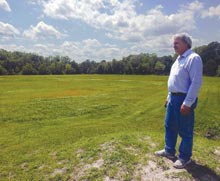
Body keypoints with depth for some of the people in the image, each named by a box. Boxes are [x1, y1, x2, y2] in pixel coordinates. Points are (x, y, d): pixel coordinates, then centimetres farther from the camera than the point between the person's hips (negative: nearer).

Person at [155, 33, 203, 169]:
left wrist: (187, 103, -24)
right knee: (169, 126, 17)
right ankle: (169, 151, 34)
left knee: (185, 131, 5)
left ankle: (185, 157, 22)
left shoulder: (193, 58, -15)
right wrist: (169, 96, 19)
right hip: (173, 98, 10)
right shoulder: (179, 59, 15)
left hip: (184, 99, -10)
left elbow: (196, 83, -22)